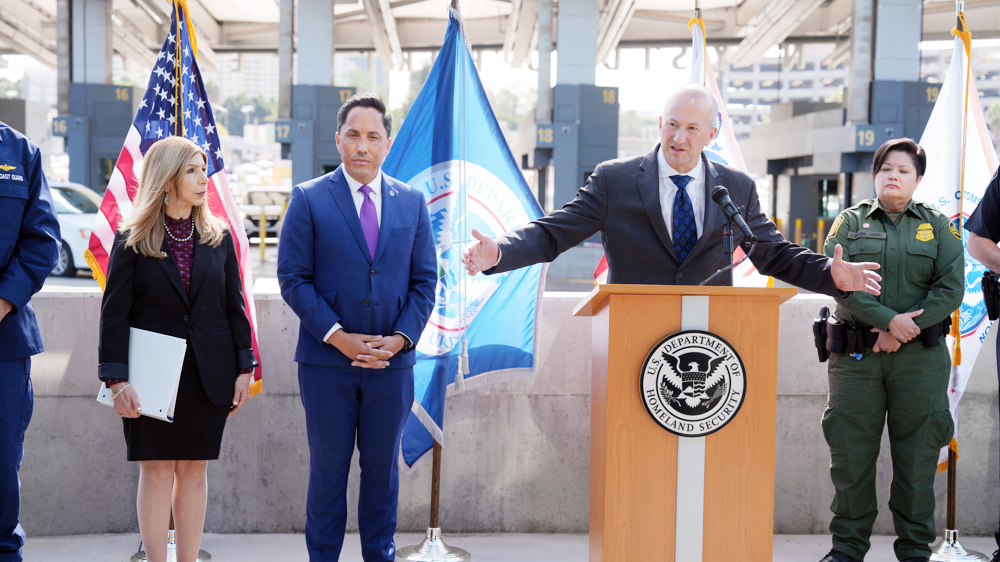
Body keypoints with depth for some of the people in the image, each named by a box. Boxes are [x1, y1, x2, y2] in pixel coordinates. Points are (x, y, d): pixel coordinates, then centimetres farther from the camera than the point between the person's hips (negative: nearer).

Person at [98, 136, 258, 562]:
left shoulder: (218, 237, 6)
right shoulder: (132, 239, -2)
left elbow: (234, 306, 8)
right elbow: (114, 312, -4)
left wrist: (244, 368, 4)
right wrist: (117, 379, -11)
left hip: (208, 375, 2)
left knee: (194, 469, 8)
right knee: (156, 470, 2)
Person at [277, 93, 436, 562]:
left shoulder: (412, 202, 8)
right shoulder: (308, 199, -1)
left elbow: (424, 280, 7)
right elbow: (293, 278, -5)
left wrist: (399, 338, -7)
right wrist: (338, 337, -14)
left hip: (392, 362, 2)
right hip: (327, 362, -2)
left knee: (383, 469, 11)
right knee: (328, 469, 7)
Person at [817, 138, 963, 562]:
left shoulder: (938, 226, 10)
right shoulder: (849, 222, 8)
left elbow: (951, 288, 0)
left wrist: (903, 331, -11)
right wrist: (889, 320, -16)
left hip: (920, 357, 0)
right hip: (855, 355, 0)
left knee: (917, 455, 3)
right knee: (851, 452, 1)